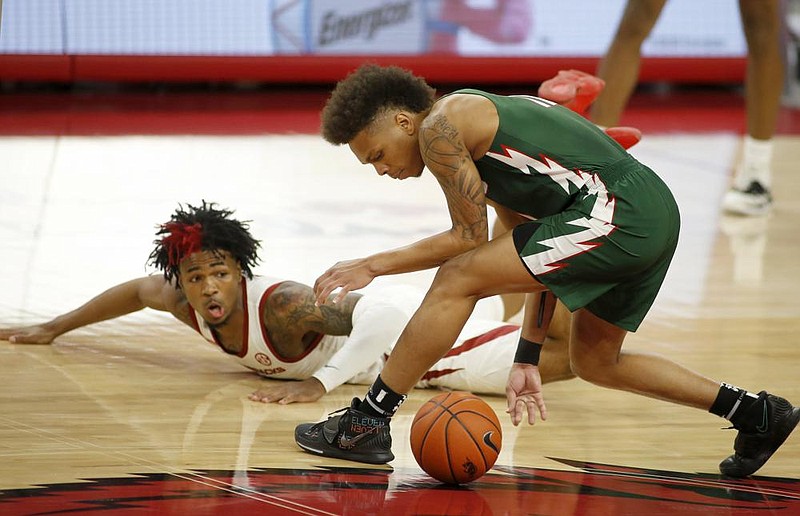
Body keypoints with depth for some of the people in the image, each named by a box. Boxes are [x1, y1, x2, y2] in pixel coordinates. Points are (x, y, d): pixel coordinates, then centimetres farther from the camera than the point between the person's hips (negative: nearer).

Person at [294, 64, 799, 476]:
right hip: (654, 213, 10)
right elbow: (544, 260, 25)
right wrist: (528, 358, 24)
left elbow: (470, 236, -3)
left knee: (456, 281, -7)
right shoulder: (482, 141, 26)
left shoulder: (439, 126, -3)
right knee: (594, 361, 26)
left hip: (618, 210, -10)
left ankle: (367, 423, -3)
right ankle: (759, 414, 32)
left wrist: (374, 266, 4)